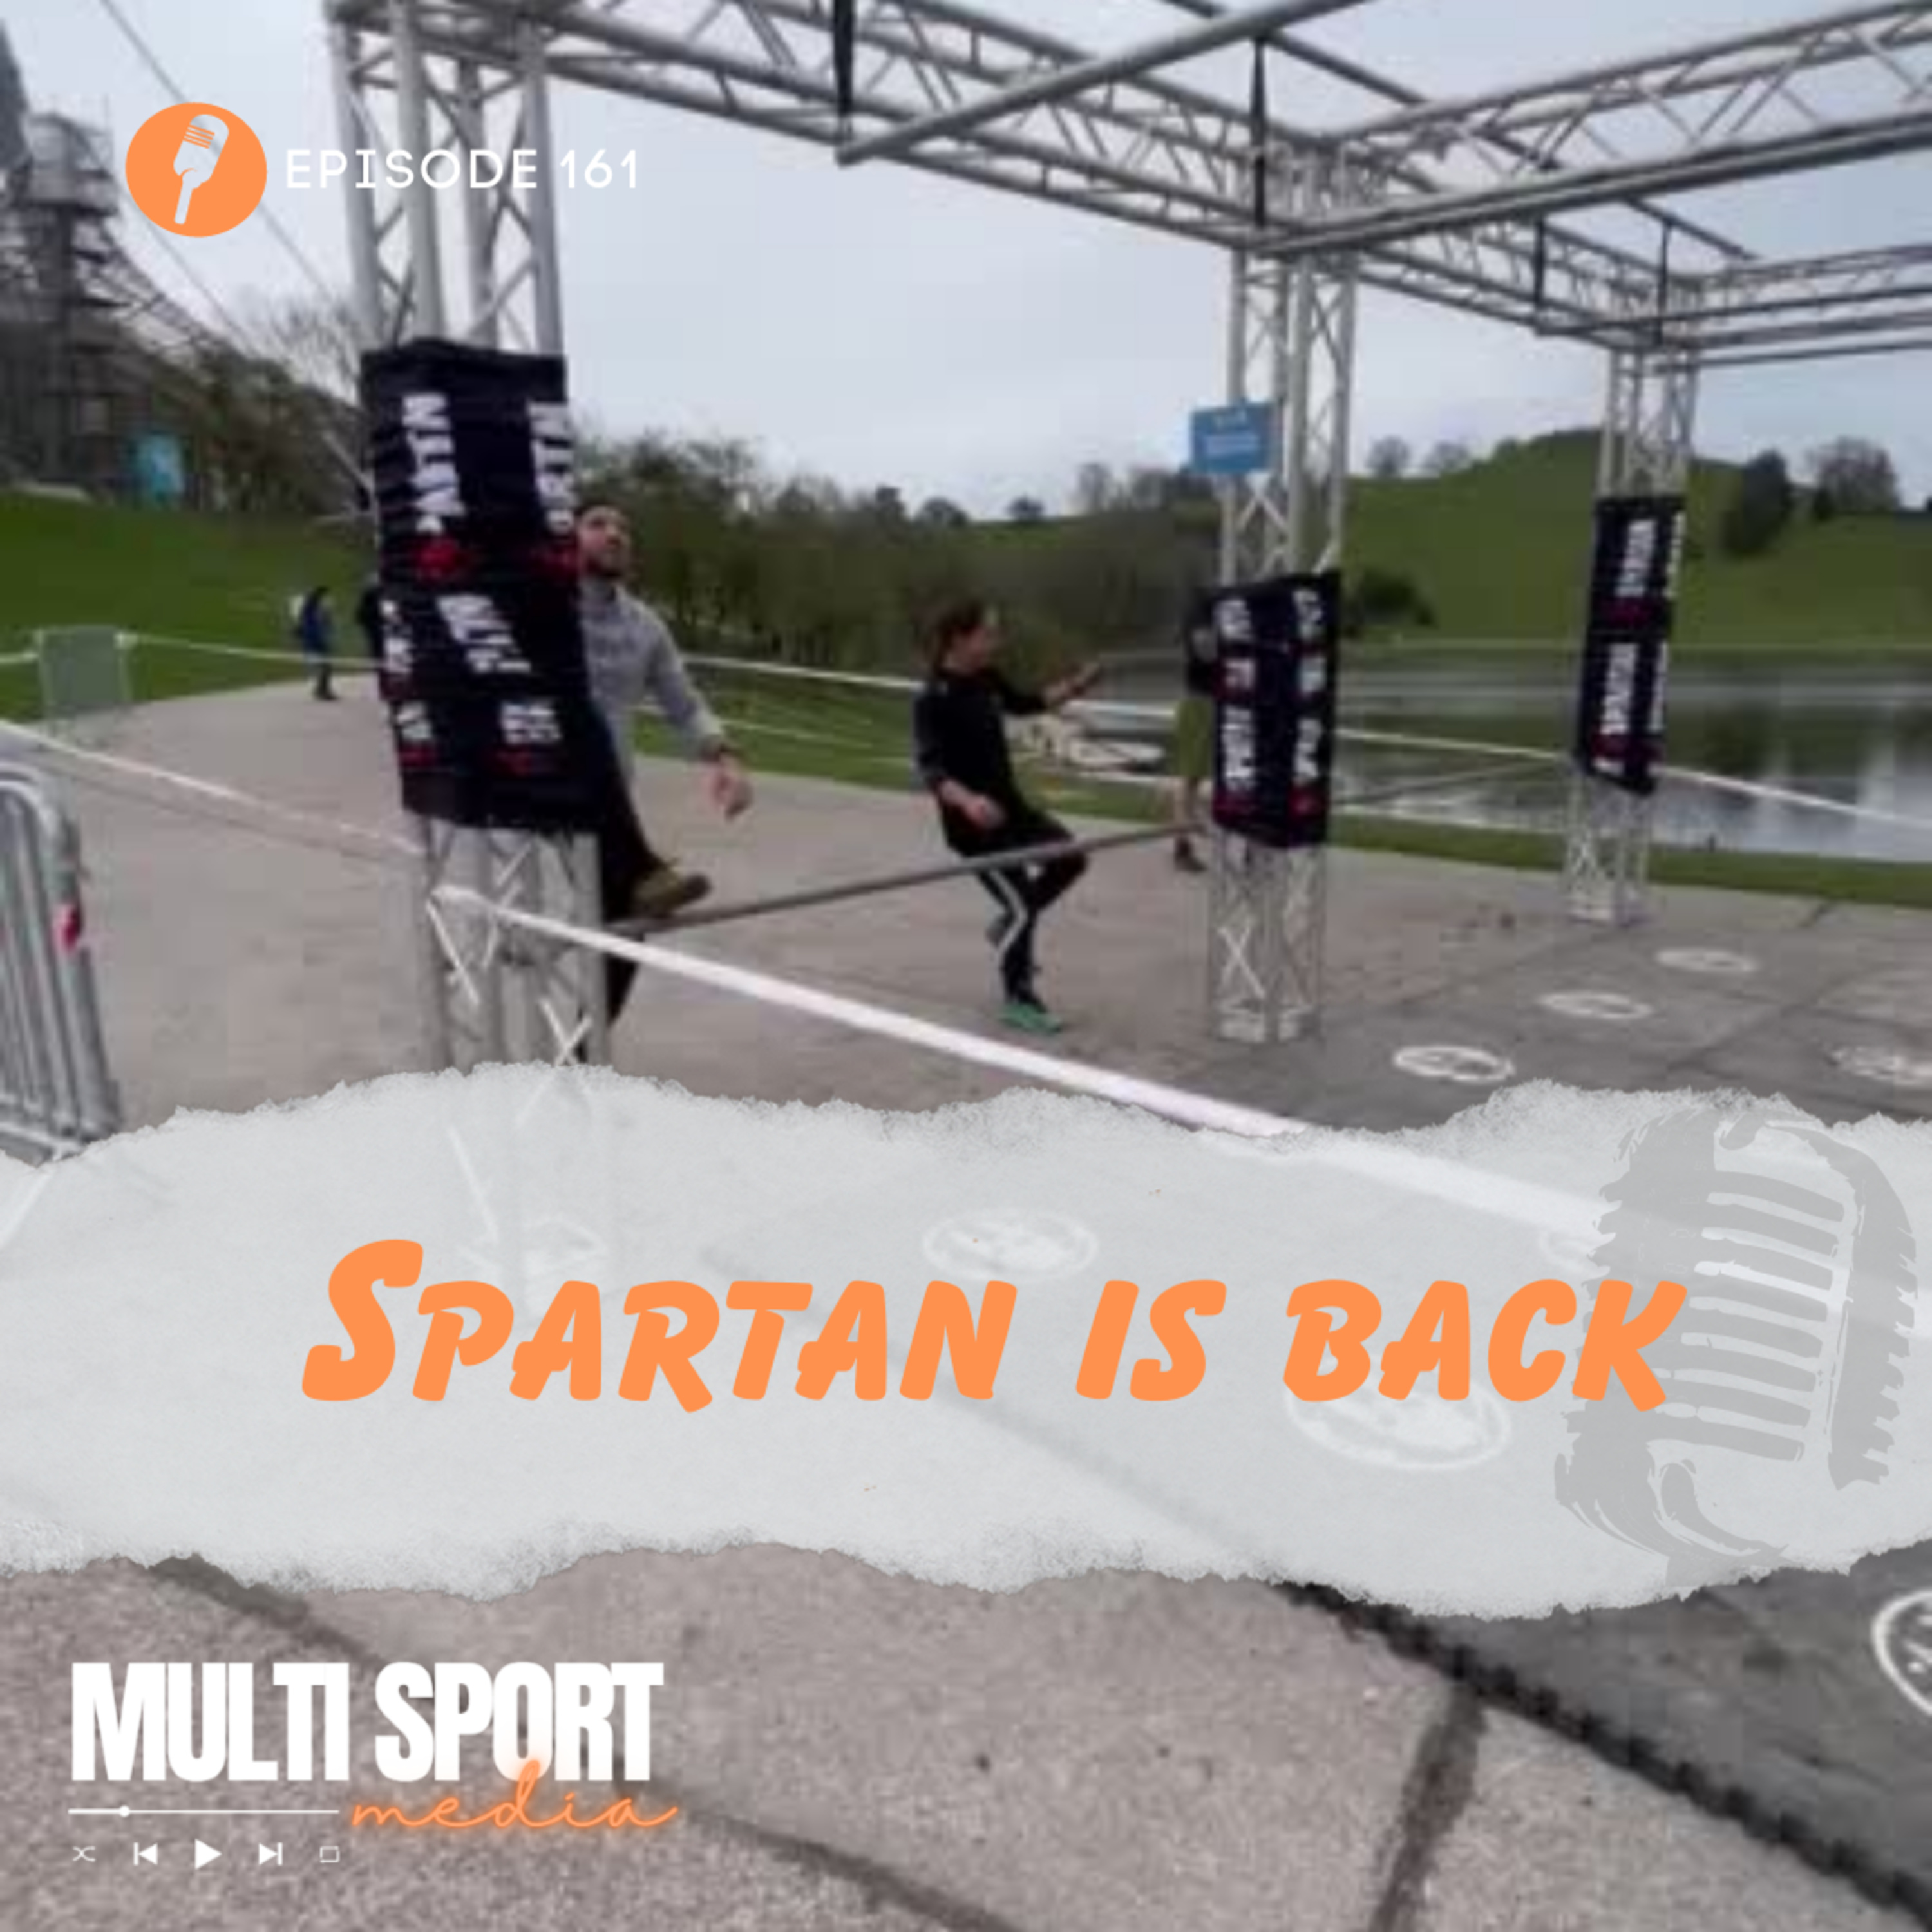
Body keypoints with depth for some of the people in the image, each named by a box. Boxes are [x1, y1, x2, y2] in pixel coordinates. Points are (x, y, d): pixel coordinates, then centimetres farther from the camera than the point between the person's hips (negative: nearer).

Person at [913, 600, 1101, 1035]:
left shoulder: (987, 680, 2)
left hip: (1010, 804, 8)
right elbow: (930, 768, -30)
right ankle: (1020, 1000, 15)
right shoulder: (933, 700, -22)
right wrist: (967, 801, -47)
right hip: (974, 823, -8)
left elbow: (1025, 704, 21)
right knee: (1023, 906, -5)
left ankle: (1009, 927, 30)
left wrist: (1074, 687, 10)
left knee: (1070, 859, 13)